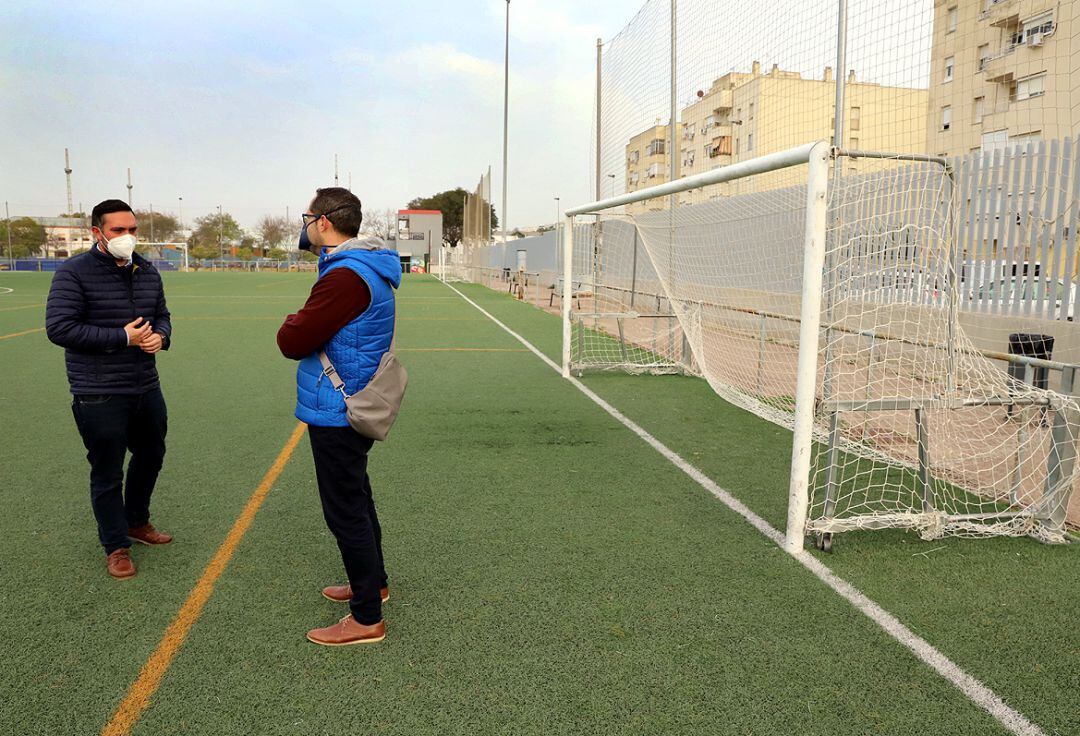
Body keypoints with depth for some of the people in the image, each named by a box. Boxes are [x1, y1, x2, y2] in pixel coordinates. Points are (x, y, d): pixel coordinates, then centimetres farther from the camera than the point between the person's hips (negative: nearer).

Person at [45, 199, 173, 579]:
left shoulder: (147, 272, 8)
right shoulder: (74, 273, -12)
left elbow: (162, 315, 19)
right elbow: (59, 327, -18)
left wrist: (160, 336, -5)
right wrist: (123, 337, -20)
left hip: (146, 388, 7)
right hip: (99, 396, -7)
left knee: (151, 456, 21)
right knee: (108, 473, 5)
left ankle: (137, 522, 44)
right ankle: (116, 547, 22)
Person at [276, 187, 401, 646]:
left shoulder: (346, 277, -23)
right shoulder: (366, 267, 11)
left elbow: (292, 342, -21)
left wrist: (292, 323, -2)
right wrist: (303, 325, -1)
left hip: (336, 413, -10)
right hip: (354, 406, 10)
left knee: (346, 512, 0)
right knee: (357, 501, 22)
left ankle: (367, 619, 12)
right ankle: (373, 584, 39)